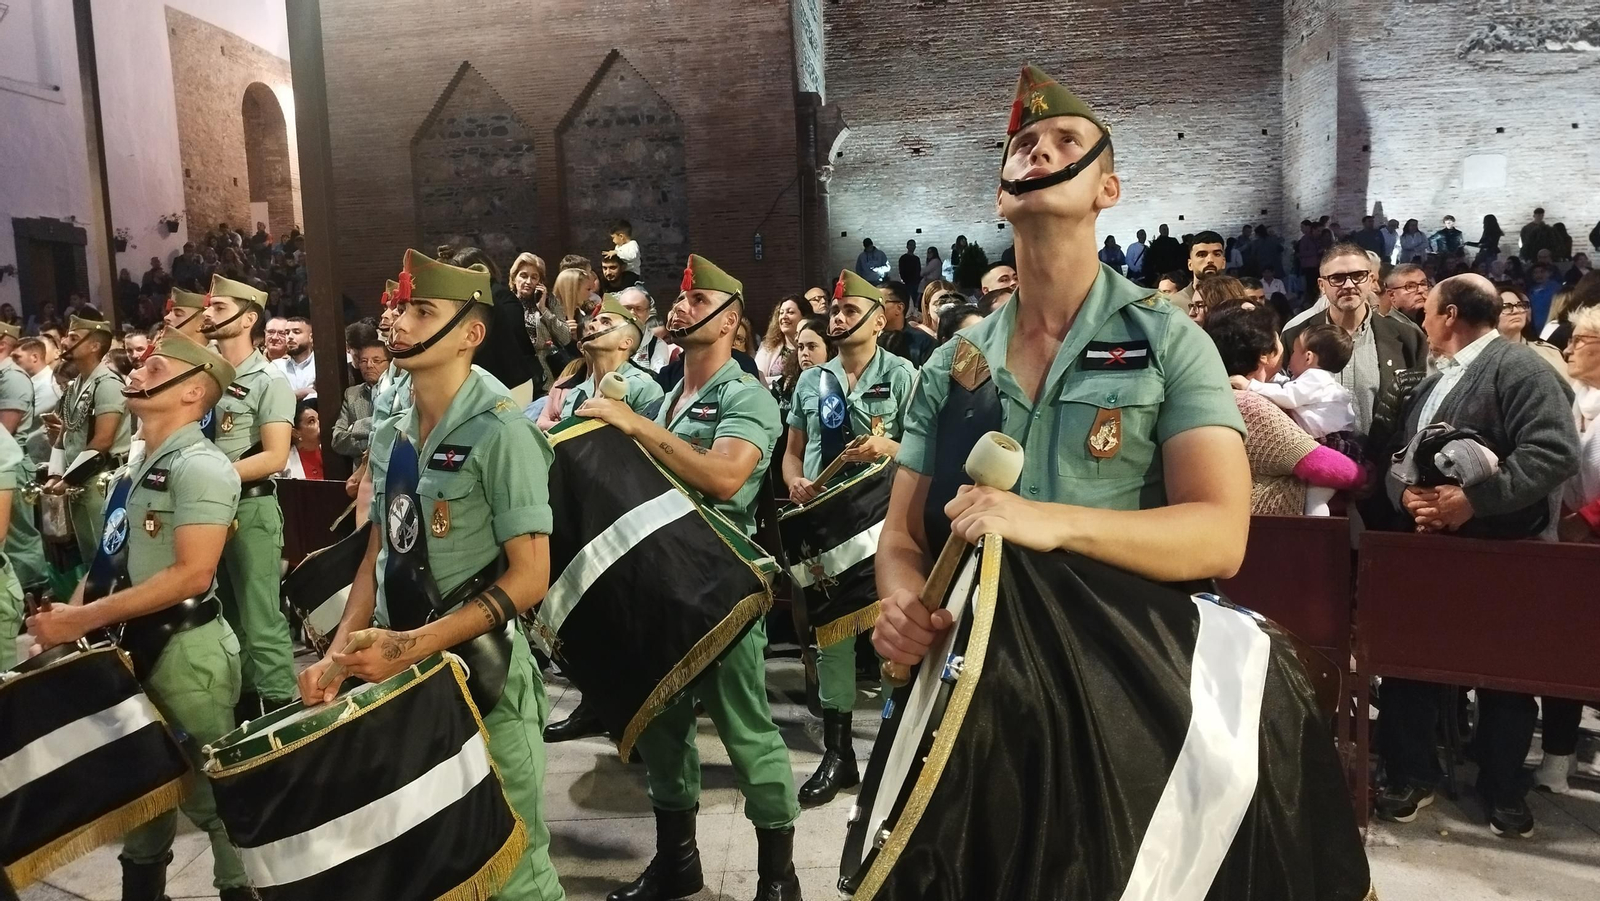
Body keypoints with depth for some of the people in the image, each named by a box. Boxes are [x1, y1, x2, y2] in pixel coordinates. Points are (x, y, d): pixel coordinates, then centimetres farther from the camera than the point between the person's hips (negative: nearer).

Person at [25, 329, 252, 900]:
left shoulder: (199, 466, -16)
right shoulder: (144, 466, 13)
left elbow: (192, 574, -23)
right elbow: (123, 557, 19)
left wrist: (83, 620, -20)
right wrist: (76, 605, 2)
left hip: (186, 648, -9)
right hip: (139, 643, 9)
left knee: (208, 790, 0)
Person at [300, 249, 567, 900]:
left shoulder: (501, 433, -15)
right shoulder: (391, 438, 7)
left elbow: (529, 578, -19)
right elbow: (379, 558, 14)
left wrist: (414, 645, -23)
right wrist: (338, 654, 0)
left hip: (478, 673, -6)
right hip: (399, 671, 7)